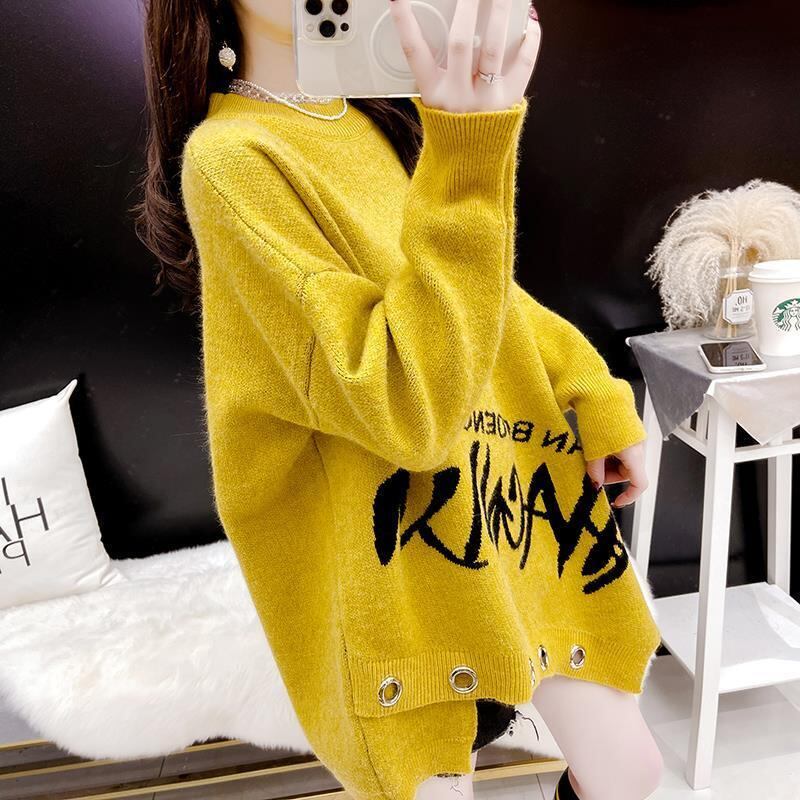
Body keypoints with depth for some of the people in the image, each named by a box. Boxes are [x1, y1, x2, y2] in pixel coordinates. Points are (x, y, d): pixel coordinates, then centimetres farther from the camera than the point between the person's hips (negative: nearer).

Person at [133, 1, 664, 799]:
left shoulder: (379, 119, 6)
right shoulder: (229, 157, -18)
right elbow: (409, 410, -28)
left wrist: (596, 397, 8)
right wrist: (469, 154, -31)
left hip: (515, 489, 7)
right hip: (396, 553, -6)